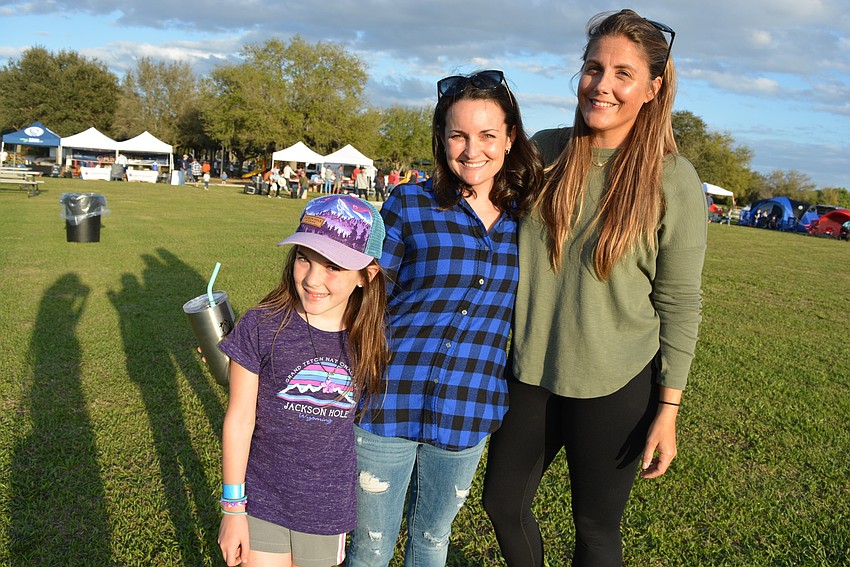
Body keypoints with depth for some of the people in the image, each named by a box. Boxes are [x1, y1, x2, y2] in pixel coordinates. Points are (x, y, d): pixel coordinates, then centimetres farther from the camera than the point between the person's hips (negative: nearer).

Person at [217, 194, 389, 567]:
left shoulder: (369, 341, -8)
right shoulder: (261, 327, -15)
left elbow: (363, 419, 5)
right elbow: (239, 420, -9)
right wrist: (232, 508, -4)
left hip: (327, 509, 2)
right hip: (262, 502, -2)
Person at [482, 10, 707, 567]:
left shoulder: (673, 180, -10)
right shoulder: (544, 151, -1)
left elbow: (679, 304, -7)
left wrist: (668, 410, -8)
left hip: (615, 390, -4)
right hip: (530, 374, 4)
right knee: (503, 503, 17)